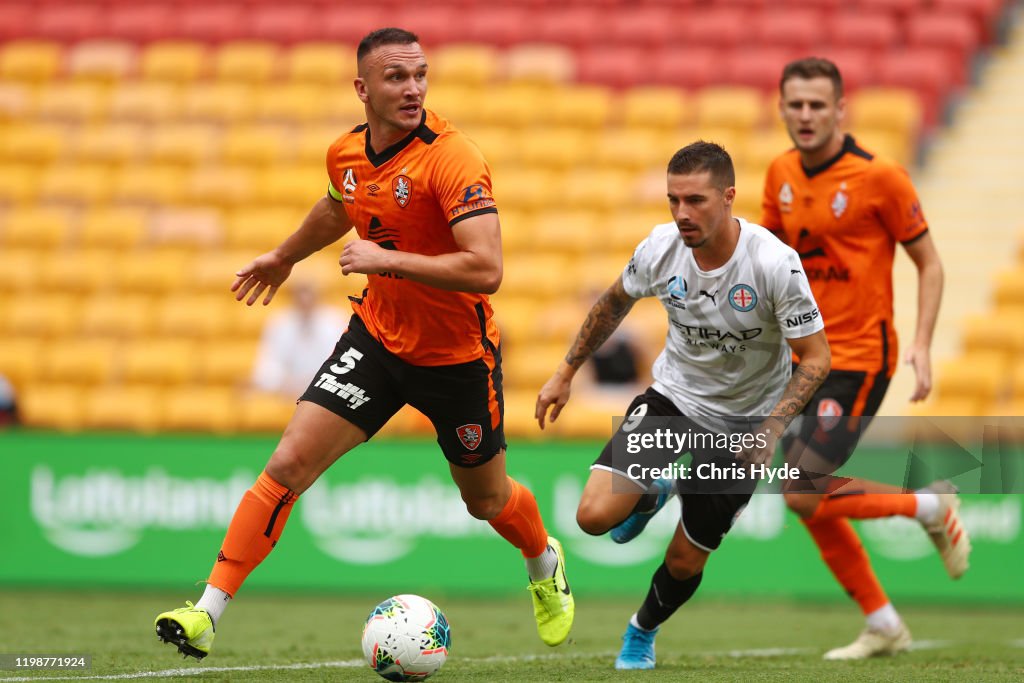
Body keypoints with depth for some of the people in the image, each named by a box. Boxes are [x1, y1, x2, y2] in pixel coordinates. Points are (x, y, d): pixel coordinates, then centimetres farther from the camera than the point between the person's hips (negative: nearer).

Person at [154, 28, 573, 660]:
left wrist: (388, 259, -31)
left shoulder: (451, 157, -24)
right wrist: (283, 257, 37)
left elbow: (486, 270, -32)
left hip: (458, 354, -4)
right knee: (291, 461, -11)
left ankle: (546, 564, 51)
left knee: (486, 499, 15)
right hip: (378, 337, 4)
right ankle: (207, 613, -9)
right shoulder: (347, 153, -3)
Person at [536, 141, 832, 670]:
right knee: (594, 516, -17)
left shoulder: (775, 264, -27)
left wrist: (770, 431, -31)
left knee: (685, 561, 3)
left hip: (743, 420, -2)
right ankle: (653, 493, 19)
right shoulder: (660, 248, -16)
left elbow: (815, 357, -18)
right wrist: (565, 373, 9)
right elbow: (615, 301, 7)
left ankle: (642, 632, 37)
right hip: (673, 394, 2)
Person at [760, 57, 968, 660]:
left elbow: (929, 263, -6)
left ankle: (933, 507, 7)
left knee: (804, 496, -14)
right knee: (810, 504, 6)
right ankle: (883, 626, 19)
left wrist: (922, 343, -17)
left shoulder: (879, 176, -13)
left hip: (858, 358, -7)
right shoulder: (782, 175, 5)